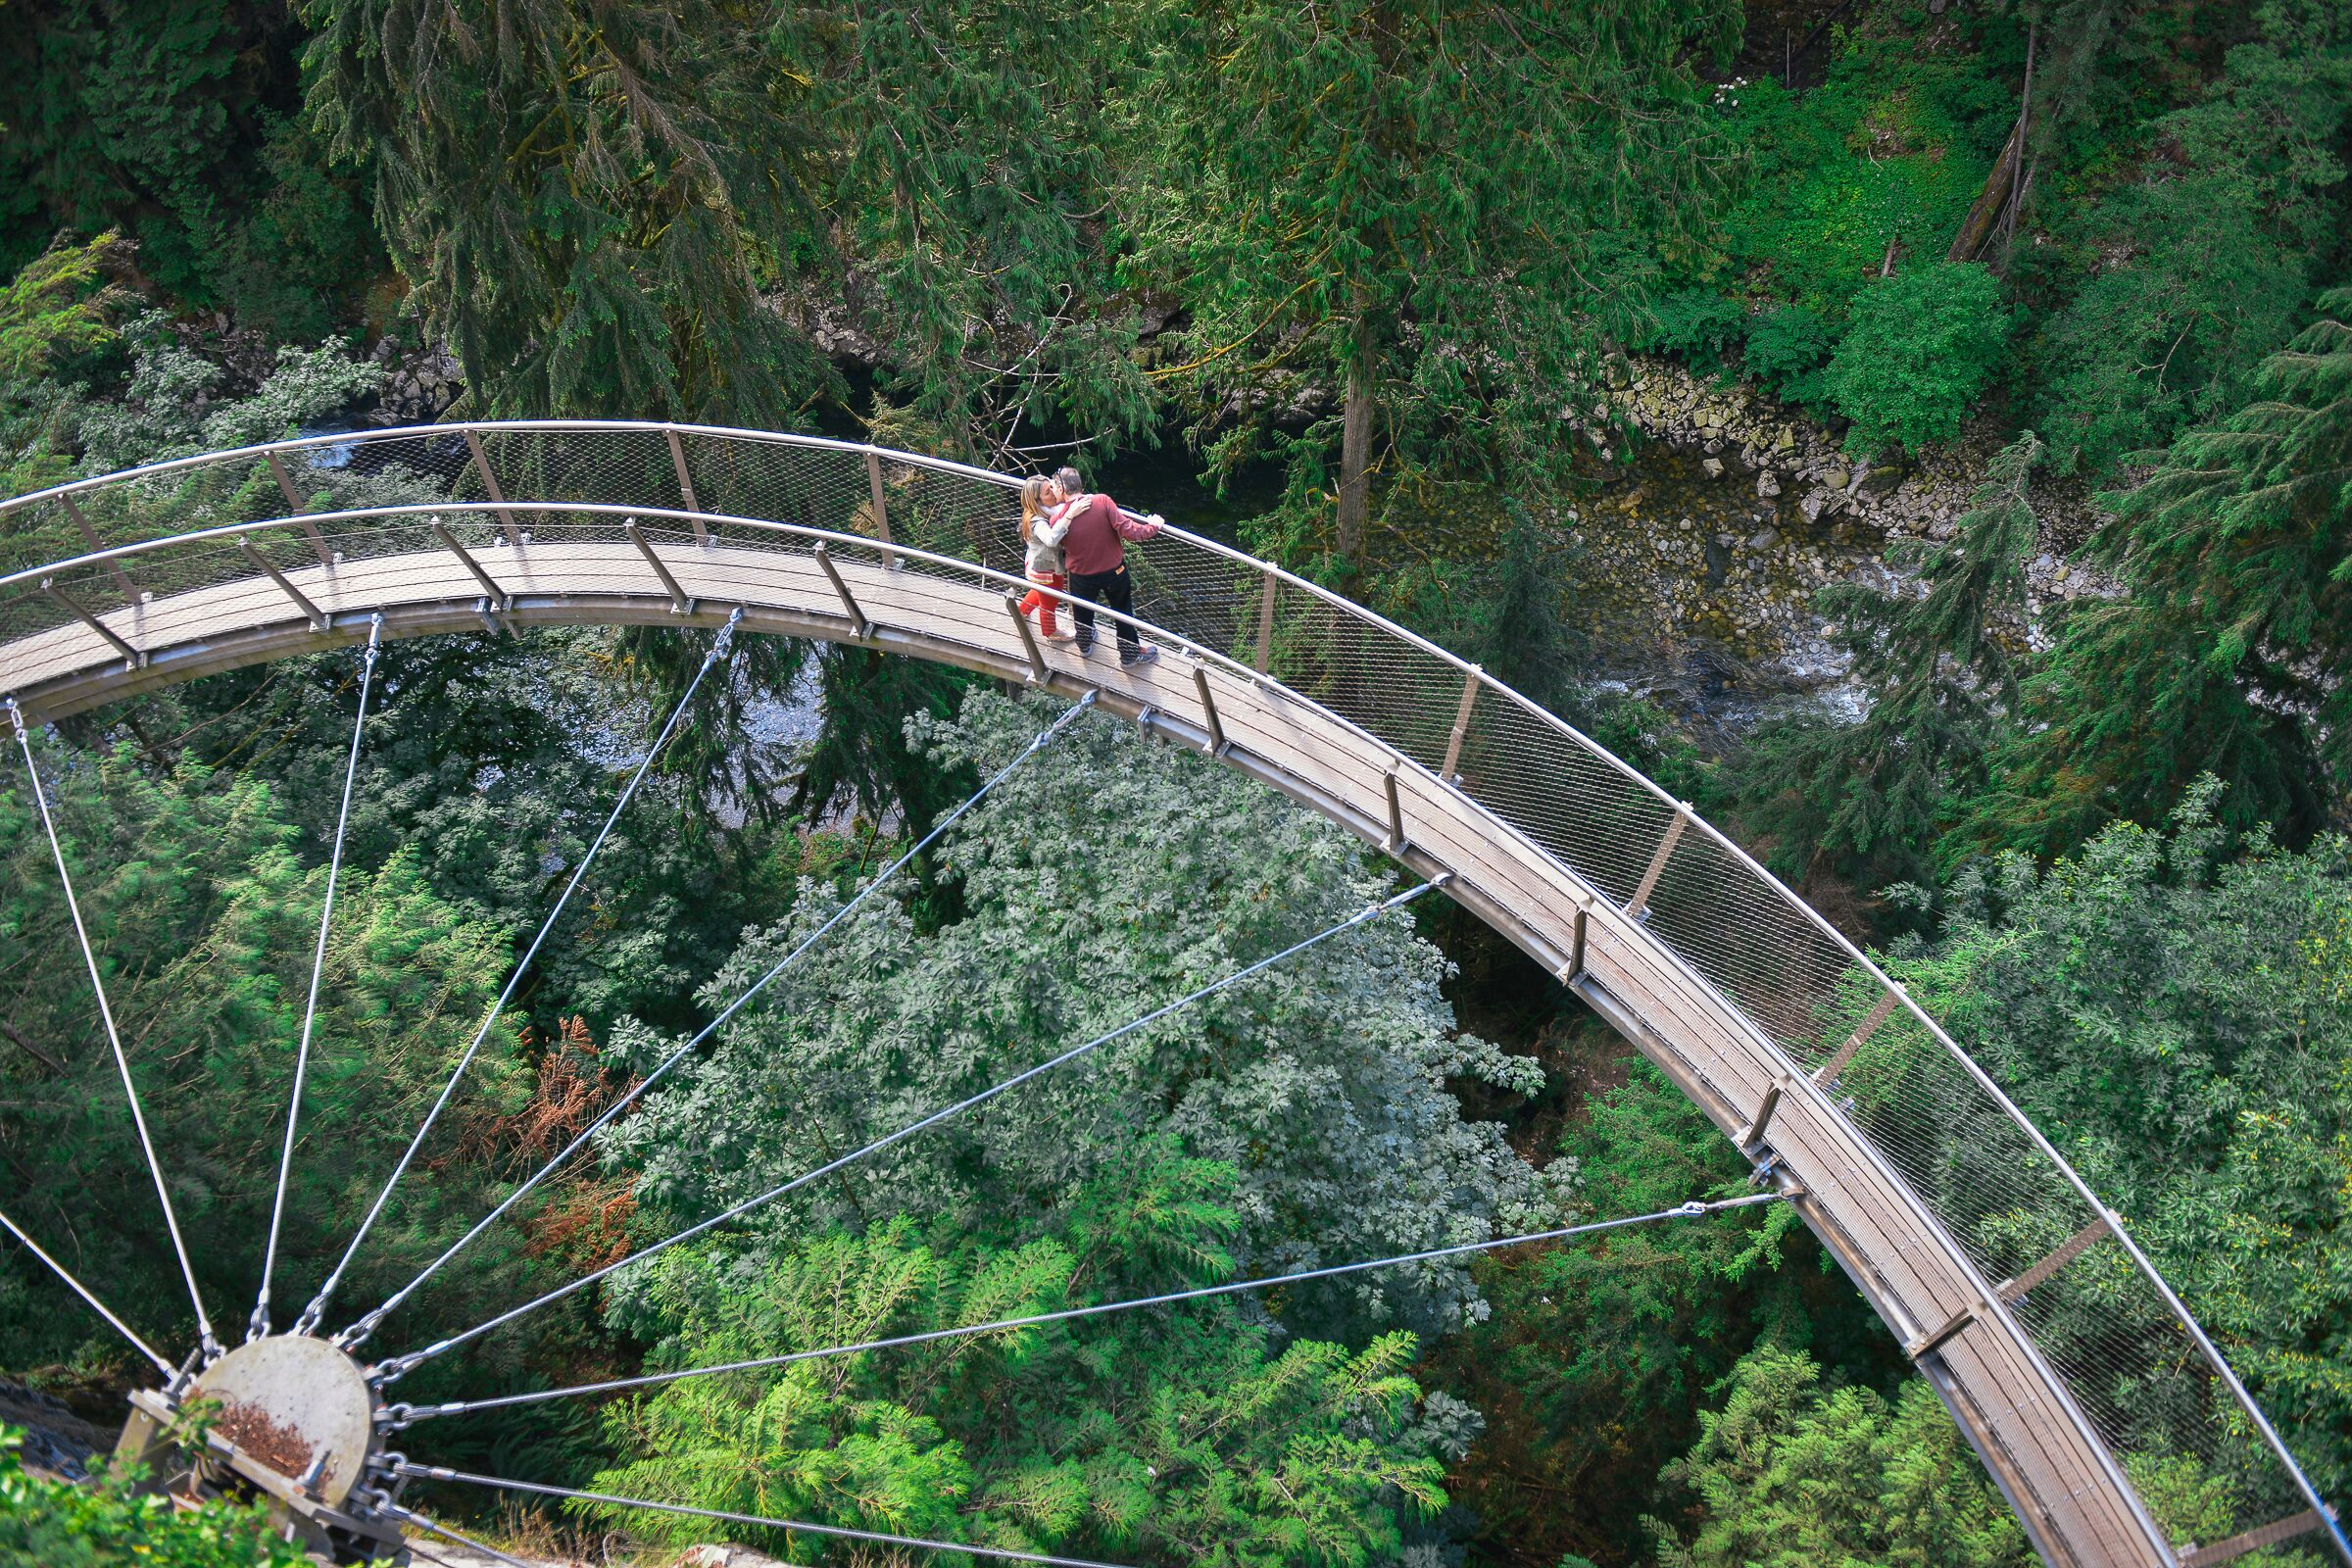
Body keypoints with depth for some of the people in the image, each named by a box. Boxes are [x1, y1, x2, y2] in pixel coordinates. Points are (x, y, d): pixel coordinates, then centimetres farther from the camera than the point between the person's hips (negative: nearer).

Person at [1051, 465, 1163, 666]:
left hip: (1082, 577, 1)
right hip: (1114, 571, -1)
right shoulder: (1102, 502, -25)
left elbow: (1059, 545, -2)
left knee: (1083, 613, 29)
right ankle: (1130, 653, 40)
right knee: (1123, 612, 24)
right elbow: (1128, 531, -27)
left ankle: (1085, 644, 55)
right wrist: (1153, 526, -10)